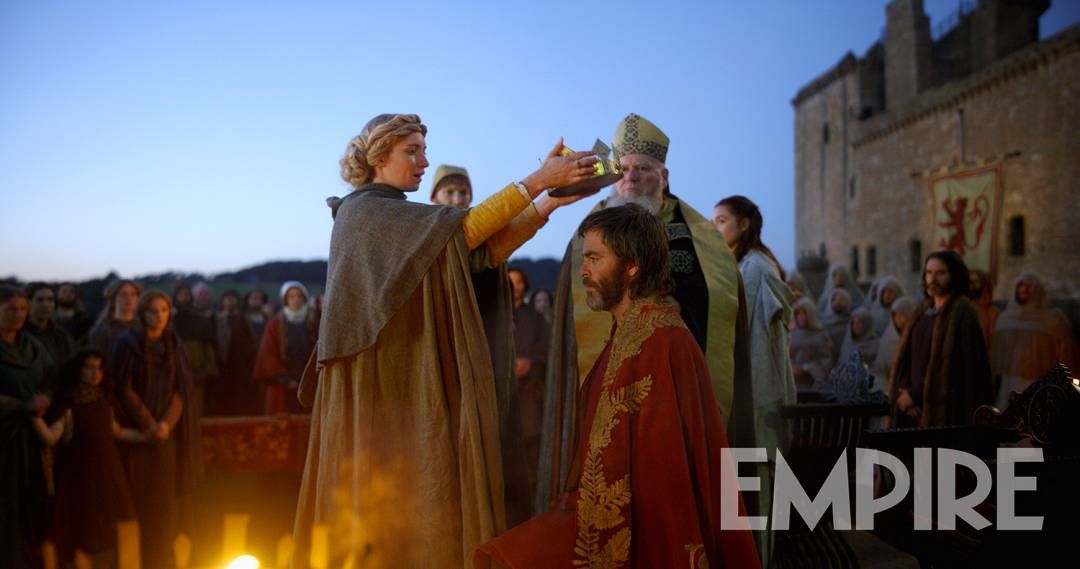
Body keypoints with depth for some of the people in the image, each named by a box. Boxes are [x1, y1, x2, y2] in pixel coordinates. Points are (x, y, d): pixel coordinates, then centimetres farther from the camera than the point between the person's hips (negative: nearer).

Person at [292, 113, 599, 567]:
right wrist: (536, 180, -23)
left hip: (414, 385, 8)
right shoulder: (363, 212, -10)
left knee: (413, 504, 9)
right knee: (392, 508, -3)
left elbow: (484, 252, 3)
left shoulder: (406, 221, 17)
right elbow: (463, 232, -21)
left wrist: (548, 204, -7)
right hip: (383, 387, -8)